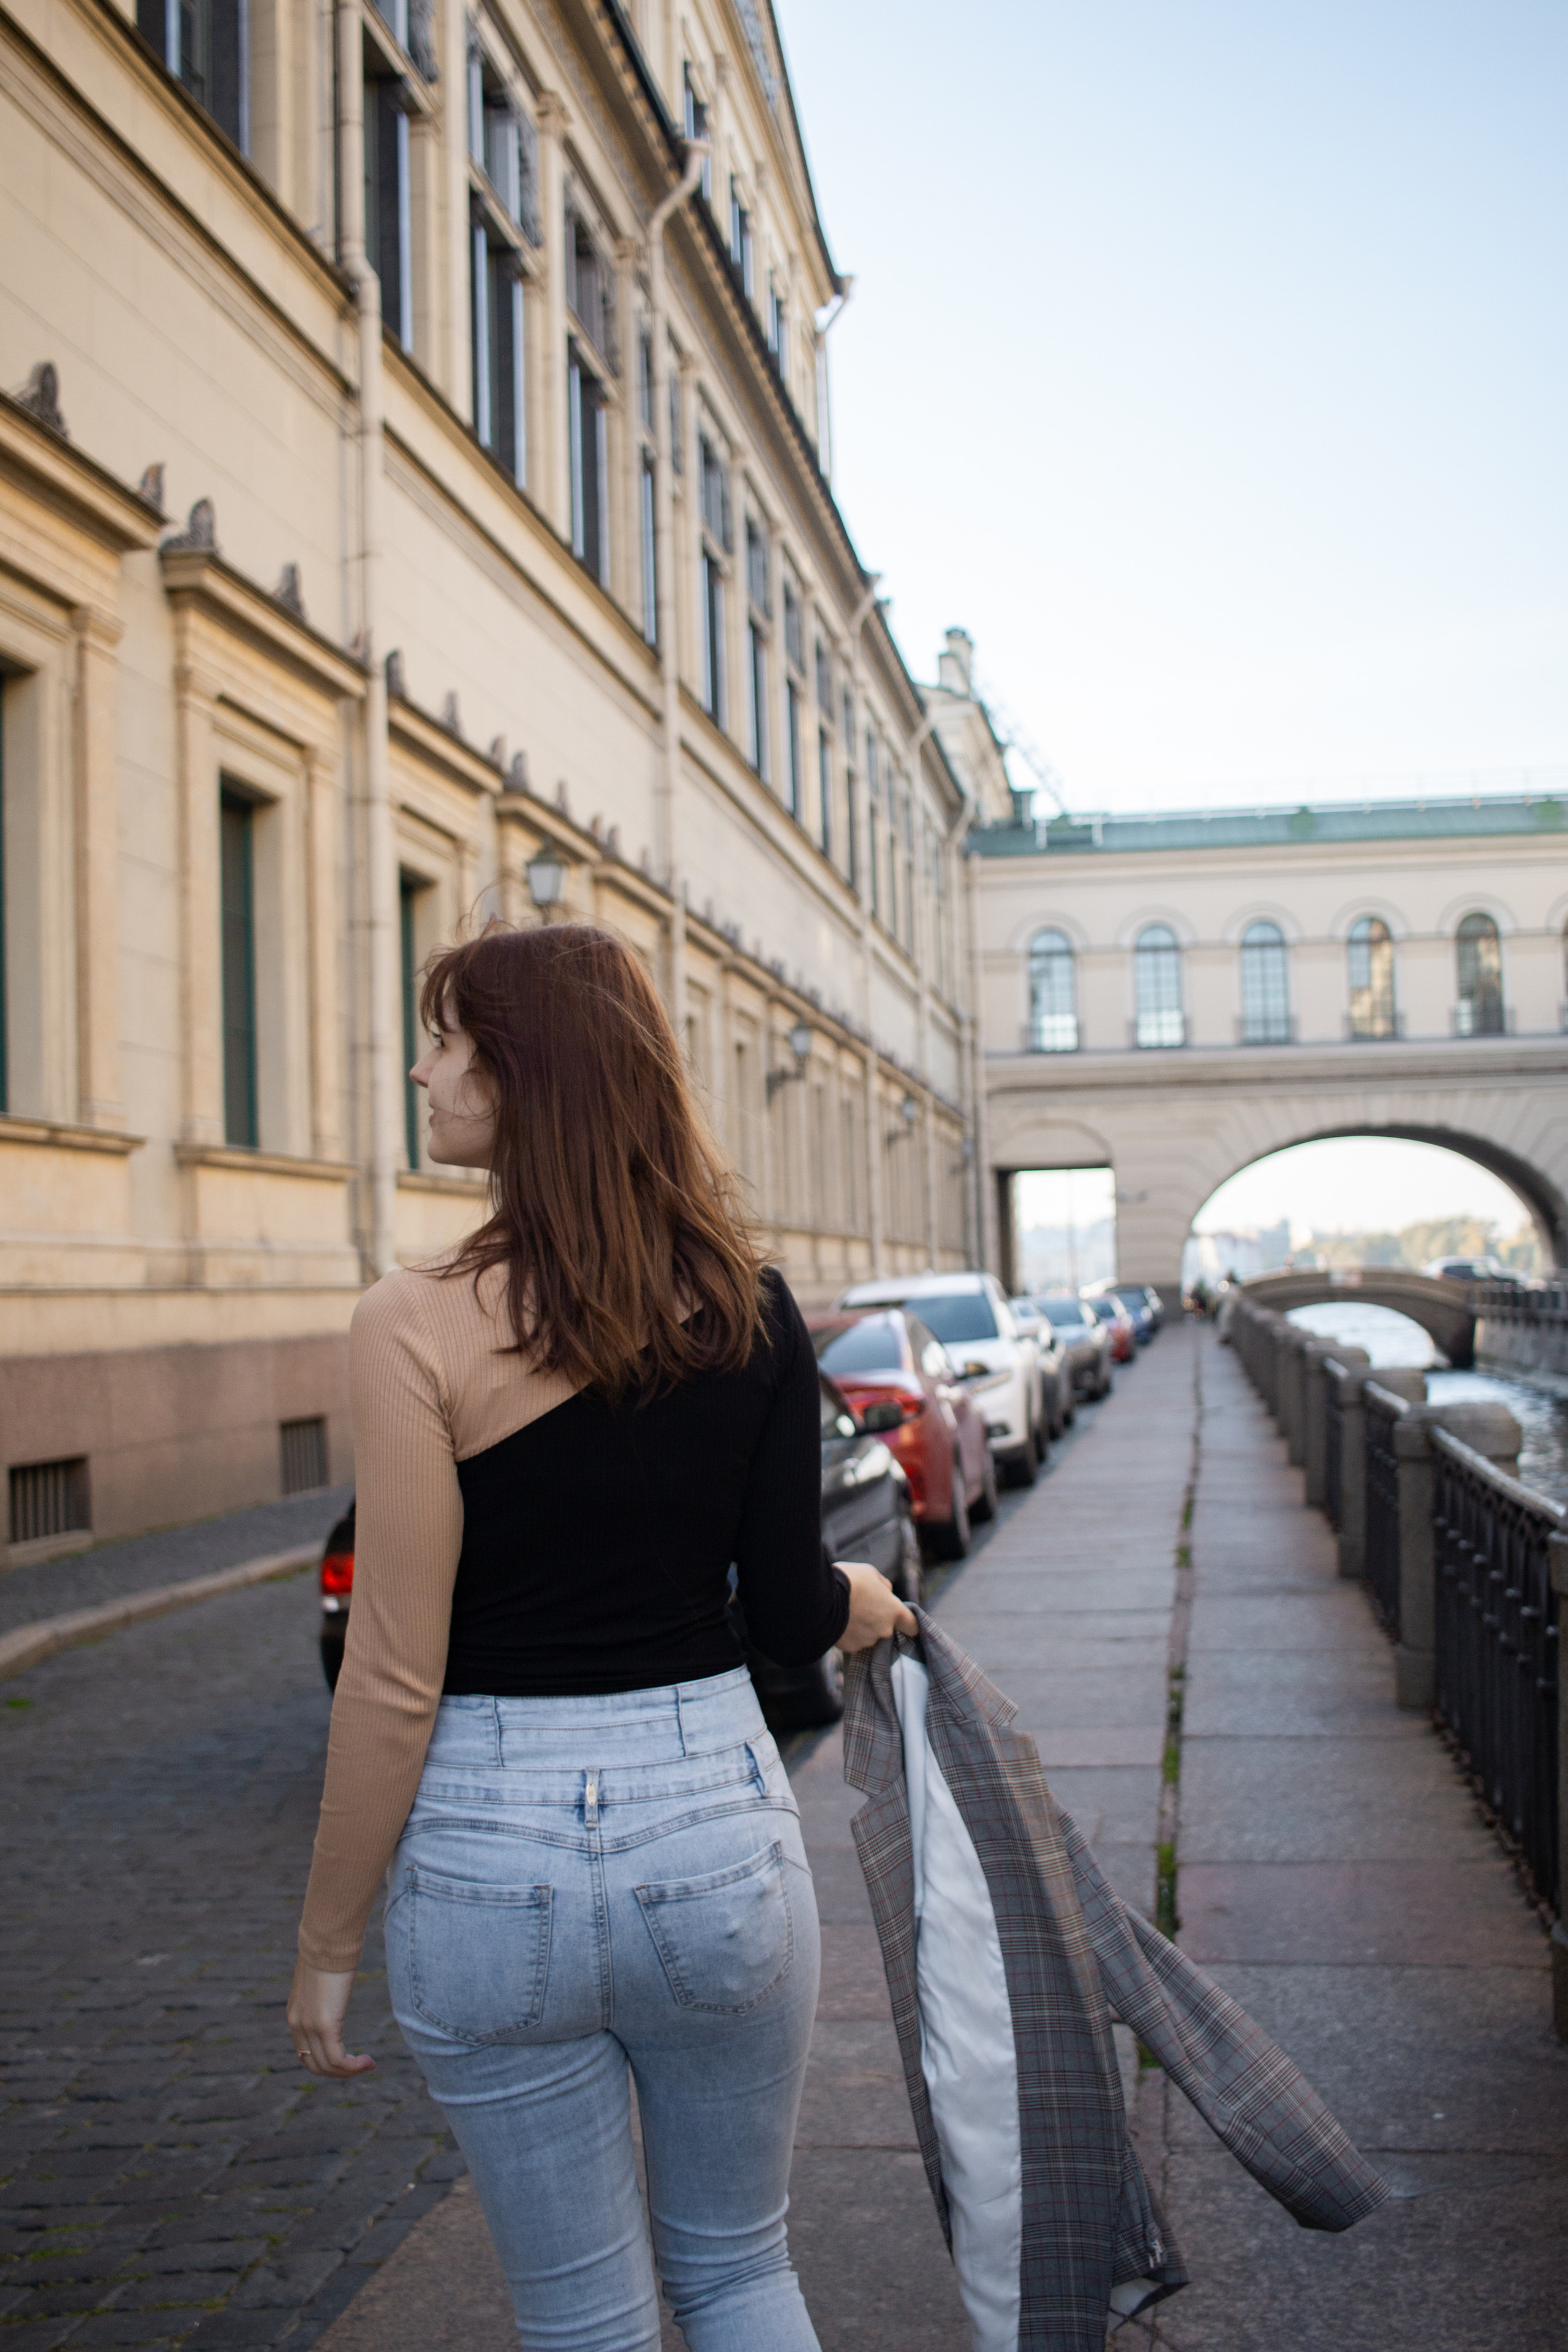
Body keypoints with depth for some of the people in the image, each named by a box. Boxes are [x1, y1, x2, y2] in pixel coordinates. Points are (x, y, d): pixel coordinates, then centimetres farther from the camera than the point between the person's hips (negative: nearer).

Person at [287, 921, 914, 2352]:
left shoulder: (418, 1326, -16)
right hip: (716, 1830, 3)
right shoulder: (752, 1310, -4)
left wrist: (329, 1941, -2)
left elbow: (395, 1680, -14)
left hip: (492, 1858, -3)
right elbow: (792, 1616, 0)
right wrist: (871, 1601, 23)